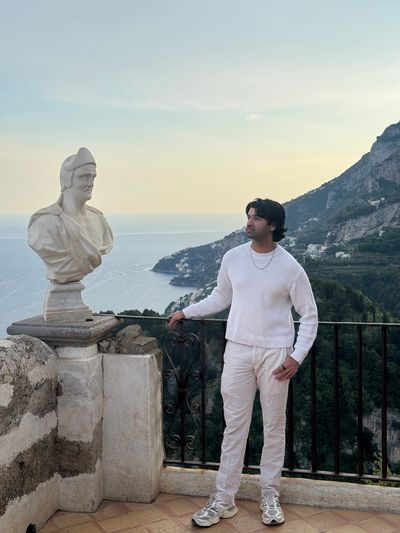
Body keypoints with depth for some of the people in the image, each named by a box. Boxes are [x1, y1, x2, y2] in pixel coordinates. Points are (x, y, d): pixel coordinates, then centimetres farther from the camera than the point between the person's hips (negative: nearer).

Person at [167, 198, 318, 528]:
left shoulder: (290, 267, -9)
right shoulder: (233, 258, 0)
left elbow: (309, 315, -2)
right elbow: (221, 297, 16)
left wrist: (297, 357, -9)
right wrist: (187, 312, 14)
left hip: (275, 354, -2)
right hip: (238, 351, 2)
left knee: (274, 427, 10)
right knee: (234, 427, 6)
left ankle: (270, 496, 27)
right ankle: (224, 500, 16)